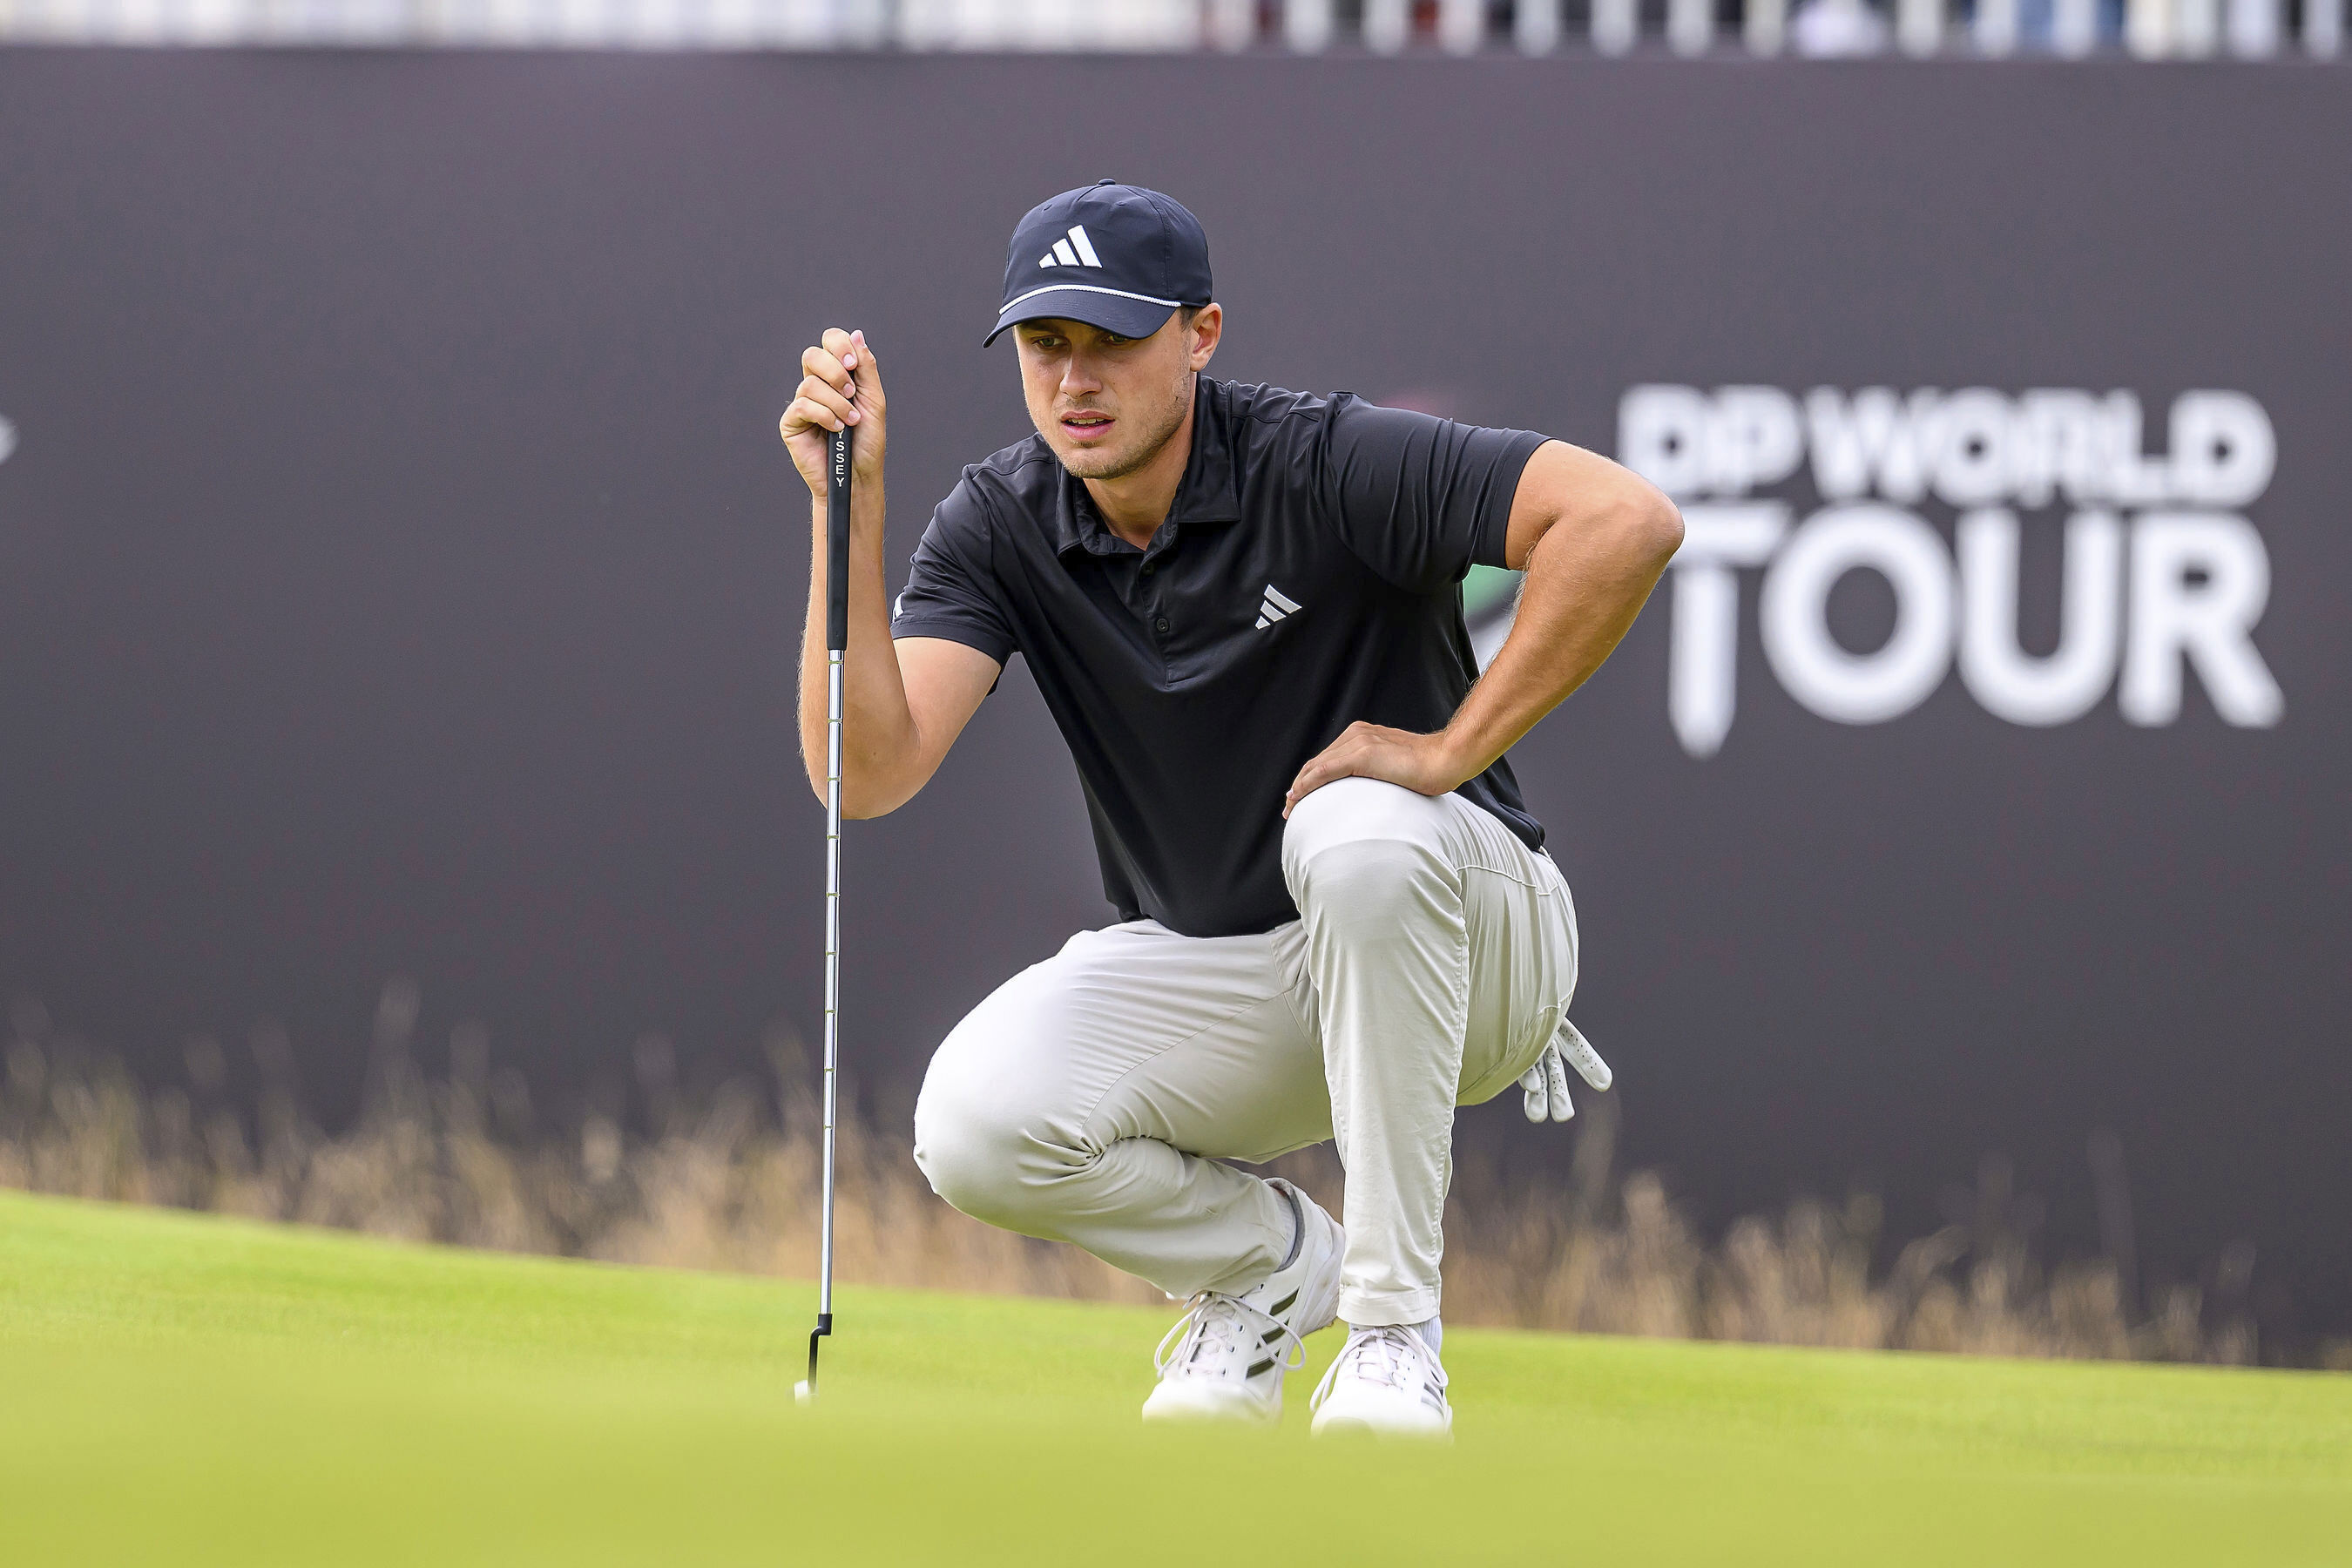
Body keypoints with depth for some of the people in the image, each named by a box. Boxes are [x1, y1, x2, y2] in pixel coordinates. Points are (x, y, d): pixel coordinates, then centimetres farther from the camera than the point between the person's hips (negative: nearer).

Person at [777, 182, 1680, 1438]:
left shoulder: (1328, 466, -20)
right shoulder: (999, 526, -7)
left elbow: (1628, 520, -33)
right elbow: (869, 772, -20)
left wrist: (1455, 748, -29)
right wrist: (849, 510, -28)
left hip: (1464, 938, -4)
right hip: (1210, 980, 4)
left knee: (1358, 834, -39)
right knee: (976, 1123, -24)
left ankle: (1394, 1330, -25)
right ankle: (1271, 1263, 8)